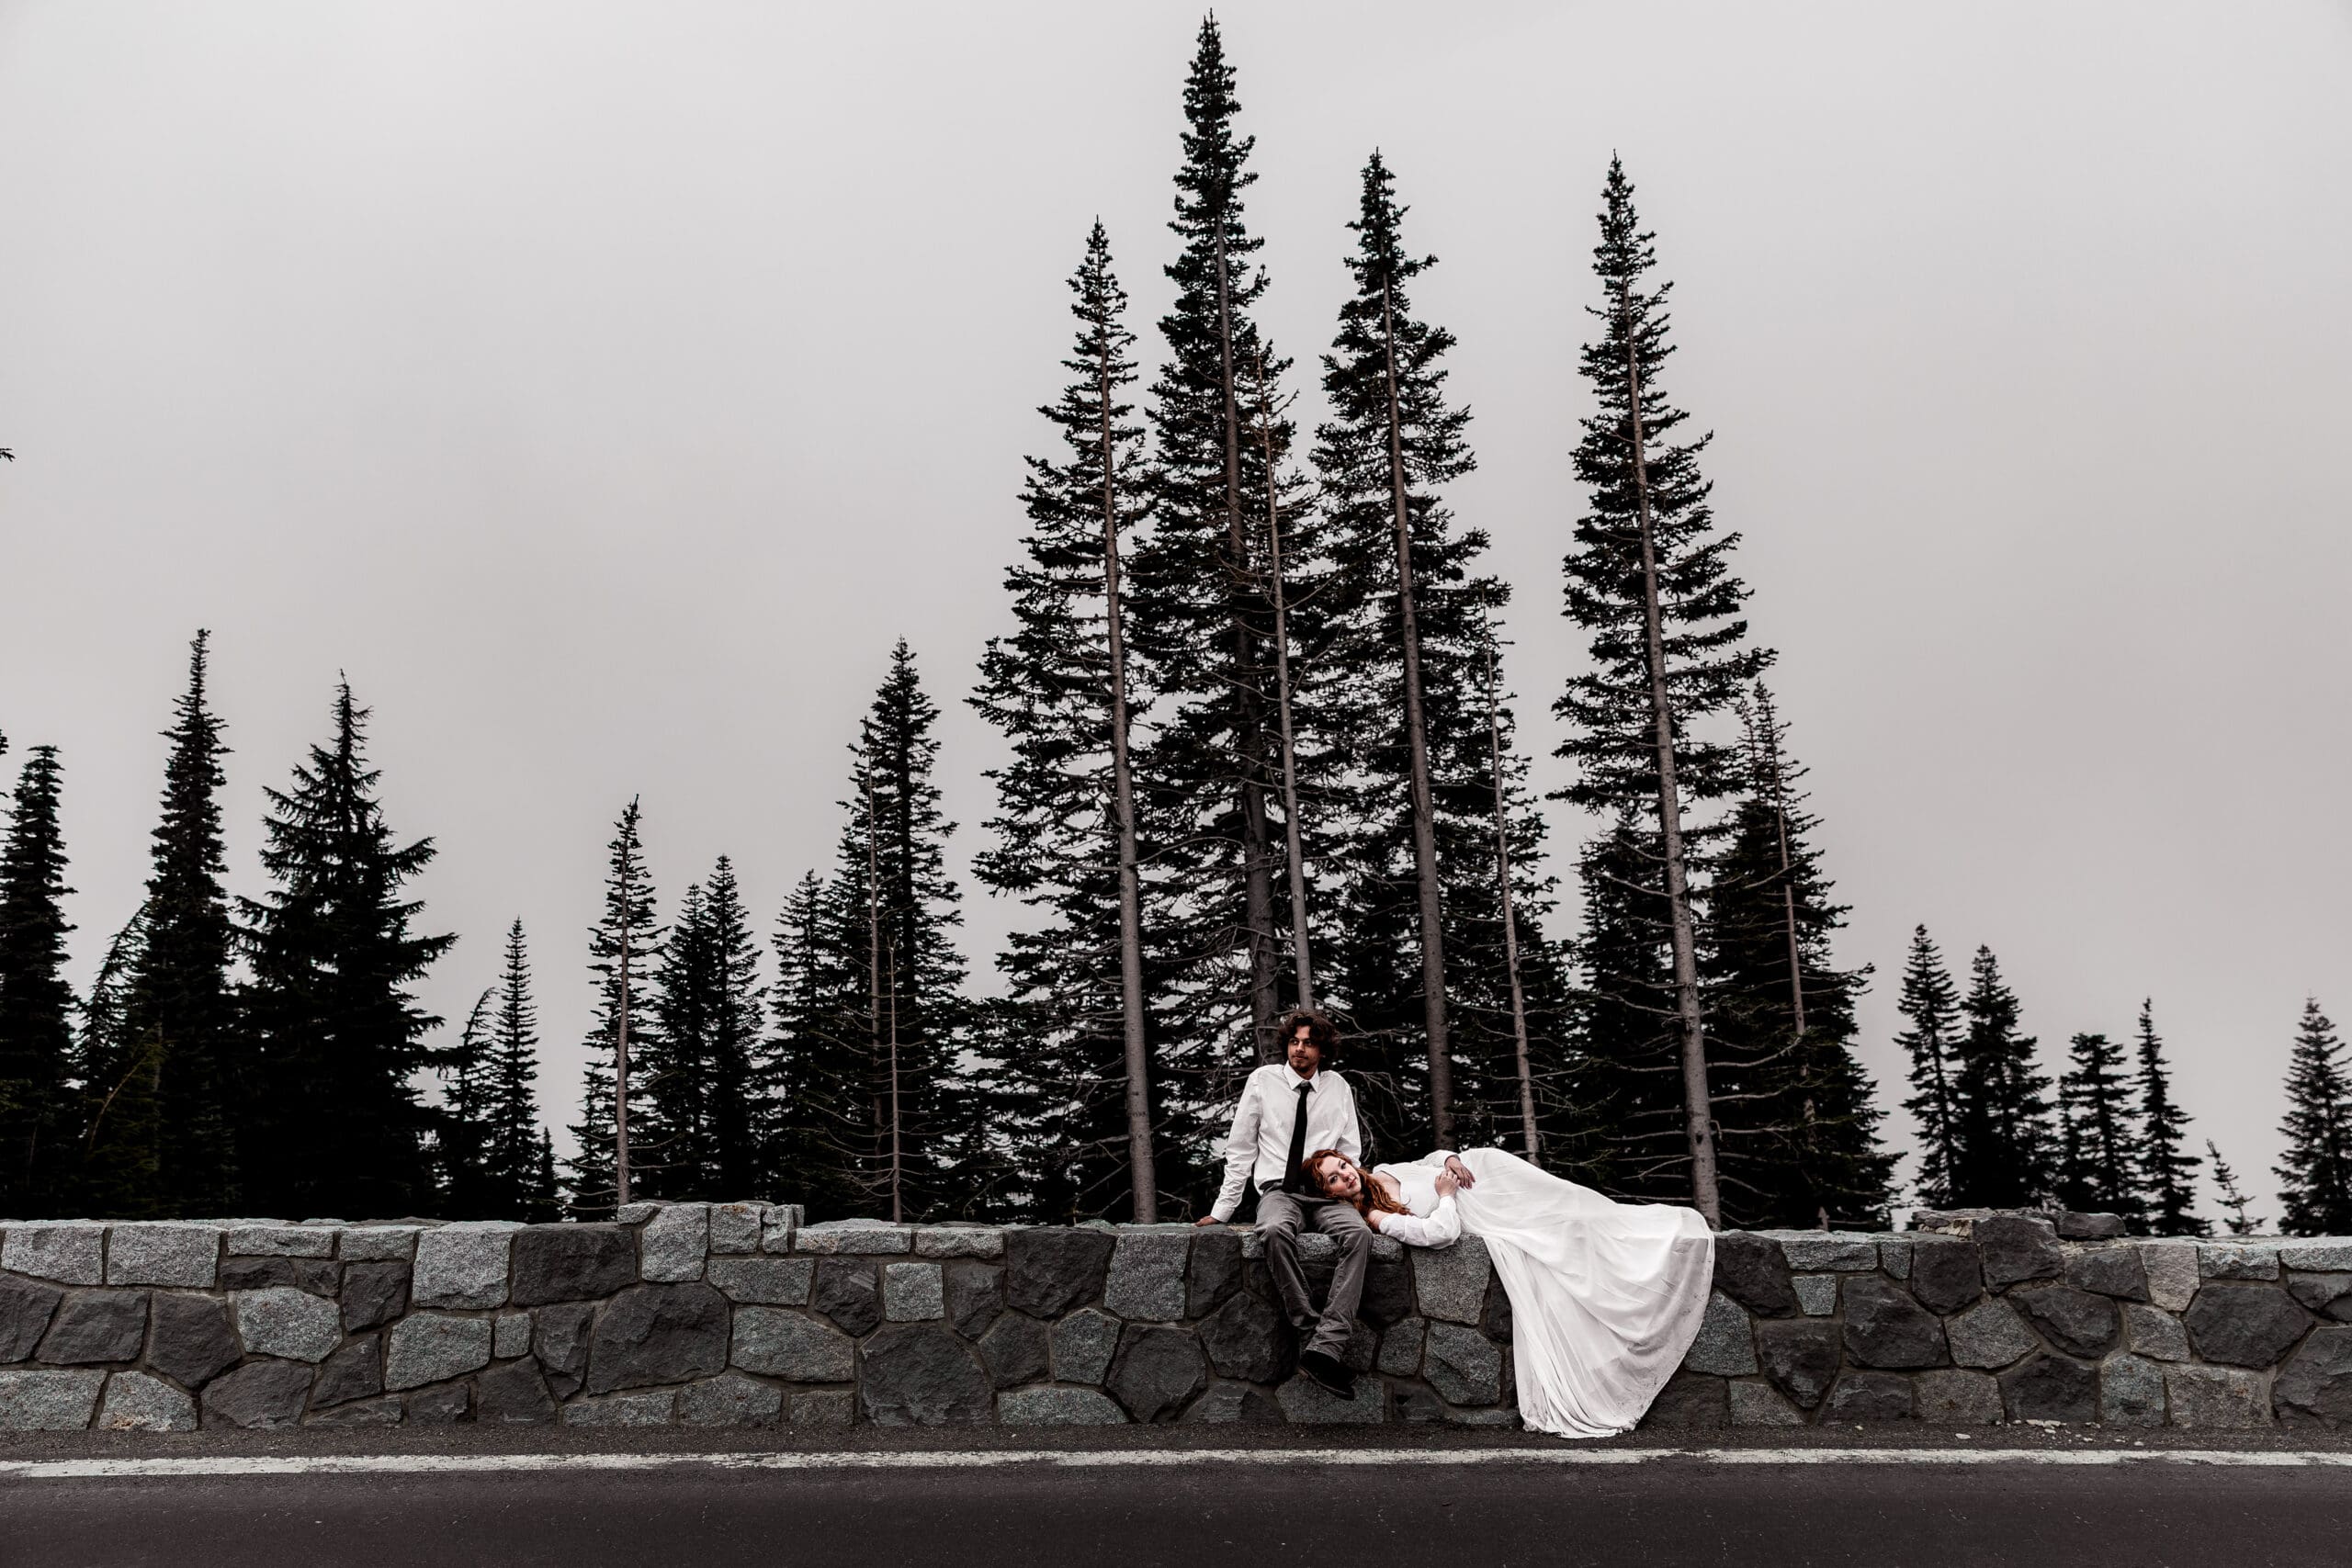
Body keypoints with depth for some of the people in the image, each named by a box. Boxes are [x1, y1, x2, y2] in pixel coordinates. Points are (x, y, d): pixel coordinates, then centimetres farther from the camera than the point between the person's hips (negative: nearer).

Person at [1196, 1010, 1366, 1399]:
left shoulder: (1338, 1087, 12)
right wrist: (1222, 1210, 4)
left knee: (1359, 1233, -33)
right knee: (1276, 1231, -39)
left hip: (1326, 1194, 2)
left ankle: (1325, 1347, -43)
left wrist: (1348, 1193, 2)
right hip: (1278, 1190, -2)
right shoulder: (1263, 1080, 5)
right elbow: (1240, 1149, 7)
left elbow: (1351, 1151, 19)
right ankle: (1312, 1333, -40)